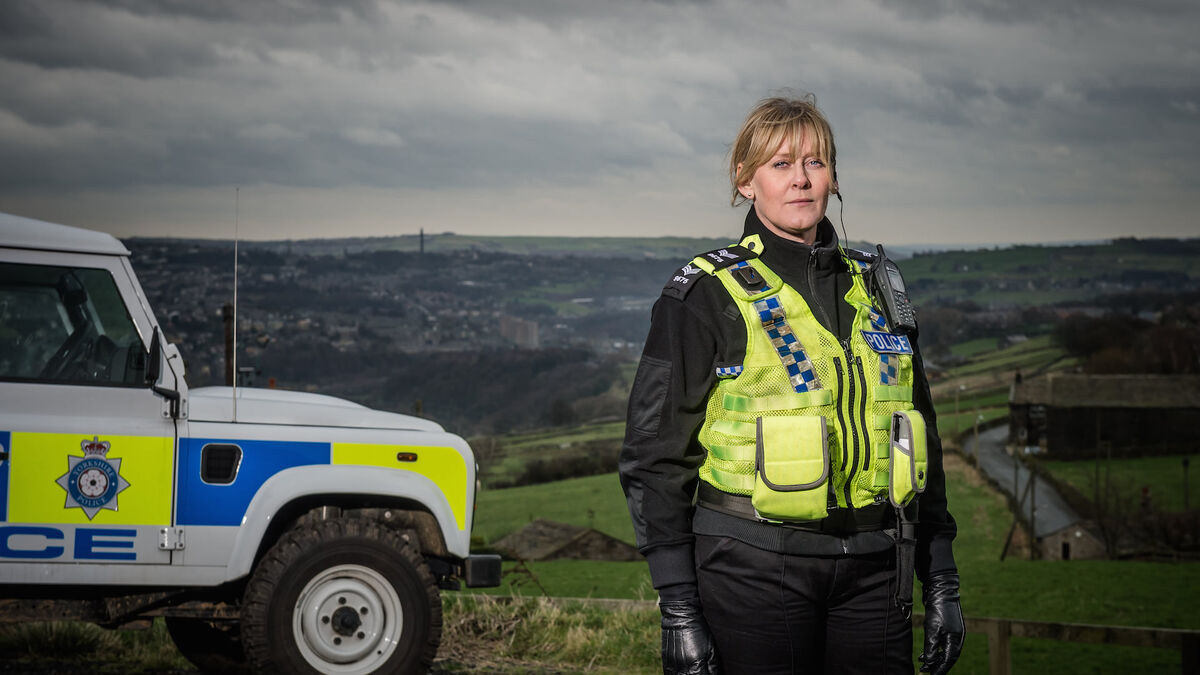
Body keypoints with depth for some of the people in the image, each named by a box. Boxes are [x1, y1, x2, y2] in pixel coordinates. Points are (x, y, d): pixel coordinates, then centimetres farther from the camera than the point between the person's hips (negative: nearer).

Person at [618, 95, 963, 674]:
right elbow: (656, 457, -4)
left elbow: (922, 441, 18)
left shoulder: (874, 288, 13)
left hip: (872, 573, 4)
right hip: (754, 566, -4)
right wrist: (678, 610, -11)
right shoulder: (704, 294, -2)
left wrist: (941, 585, 12)